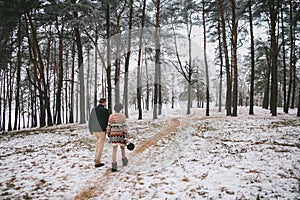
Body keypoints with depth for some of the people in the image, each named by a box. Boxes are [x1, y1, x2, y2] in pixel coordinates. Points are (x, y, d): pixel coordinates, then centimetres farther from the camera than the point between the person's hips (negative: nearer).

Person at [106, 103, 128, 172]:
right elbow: (124, 127, -10)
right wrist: (126, 137, -8)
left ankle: (114, 166, -11)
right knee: (122, 147, 22)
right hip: (121, 134, -1)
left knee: (114, 150, -2)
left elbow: (109, 126, 0)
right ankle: (124, 161, 40)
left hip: (114, 135, 1)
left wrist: (108, 135, 11)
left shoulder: (111, 116, -2)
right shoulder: (123, 116, -6)